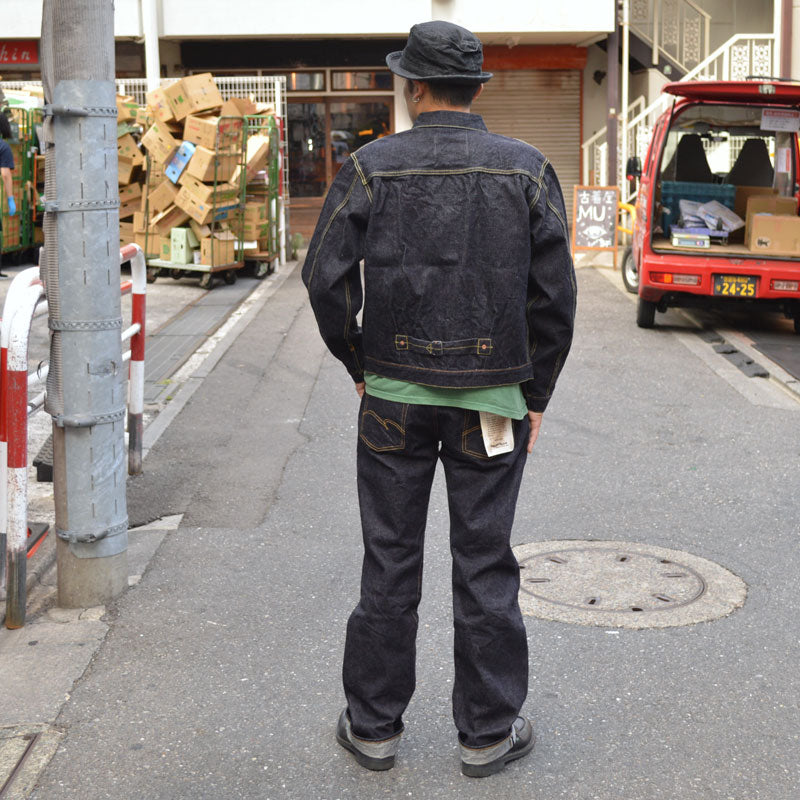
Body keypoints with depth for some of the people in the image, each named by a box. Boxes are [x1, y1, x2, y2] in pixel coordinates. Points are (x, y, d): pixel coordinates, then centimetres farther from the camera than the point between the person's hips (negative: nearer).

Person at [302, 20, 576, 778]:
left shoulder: (371, 167, -4)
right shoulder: (527, 169, -1)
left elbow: (326, 276, -7)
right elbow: (555, 292, -3)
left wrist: (359, 365, 6)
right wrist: (536, 392, 6)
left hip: (394, 394, 0)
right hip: (491, 398, 0)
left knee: (389, 561, 10)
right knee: (484, 564, 8)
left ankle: (373, 724, 20)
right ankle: (488, 731, 18)